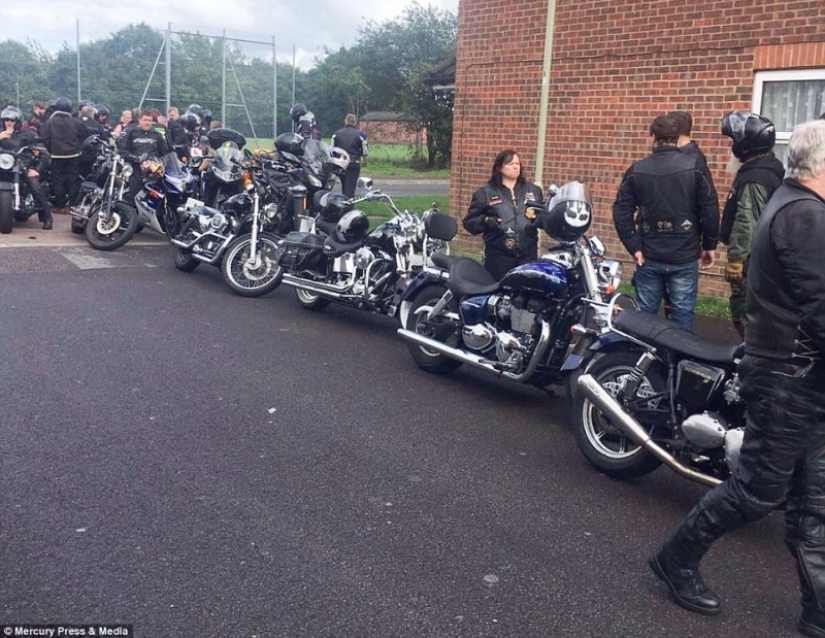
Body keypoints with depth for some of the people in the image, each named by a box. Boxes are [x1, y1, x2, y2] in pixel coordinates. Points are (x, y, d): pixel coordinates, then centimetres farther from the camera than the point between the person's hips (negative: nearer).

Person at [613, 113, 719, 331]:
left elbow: (621, 211, -3)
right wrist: (709, 245, 5)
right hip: (684, 258, -2)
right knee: (682, 316, 6)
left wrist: (634, 247, -2)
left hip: (649, 257, 2)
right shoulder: (694, 166, -6)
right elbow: (710, 209, -6)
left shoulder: (637, 170, 1)